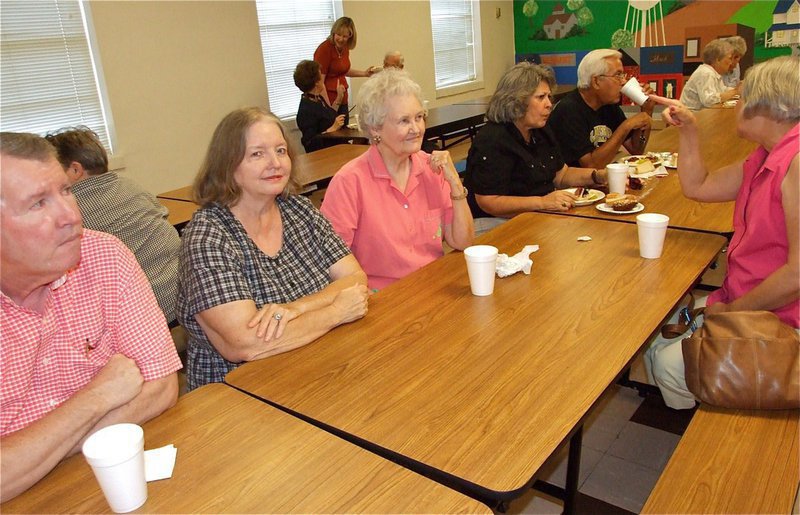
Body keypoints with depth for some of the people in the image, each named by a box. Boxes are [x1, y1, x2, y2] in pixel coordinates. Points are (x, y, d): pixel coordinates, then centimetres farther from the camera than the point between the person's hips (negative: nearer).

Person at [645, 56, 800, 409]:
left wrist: (731, 310, -16)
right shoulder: (767, 157, 9)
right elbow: (697, 187, 20)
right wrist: (688, 129, 9)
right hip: (742, 303, 10)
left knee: (672, 364, -14)